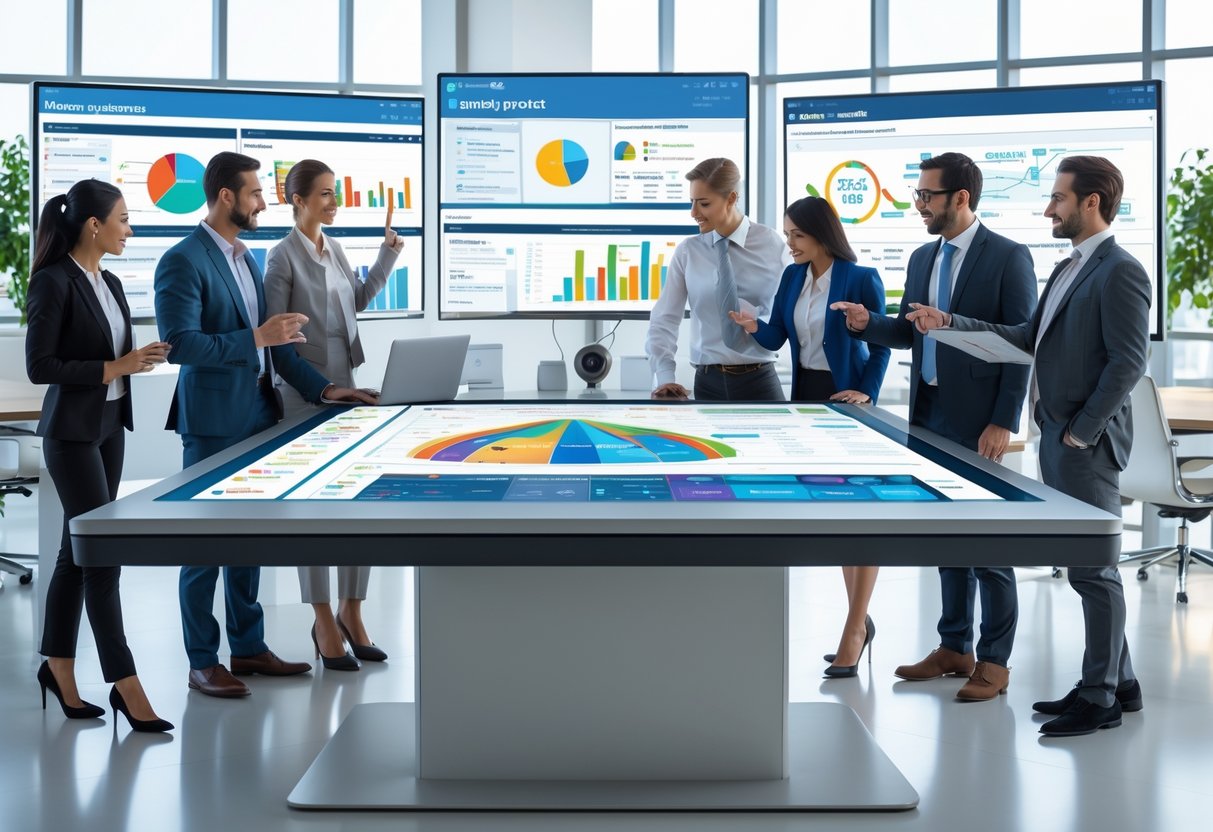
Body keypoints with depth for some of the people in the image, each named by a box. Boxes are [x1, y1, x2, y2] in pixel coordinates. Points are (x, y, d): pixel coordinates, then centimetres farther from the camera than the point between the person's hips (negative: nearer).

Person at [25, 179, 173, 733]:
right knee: (102, 552, -7)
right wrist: (113, 368, -20)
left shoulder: (108, 283, 10)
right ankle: (125, 684, -2)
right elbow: (39, 367, -18)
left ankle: (58, 666, 24)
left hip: (110, 426, 8)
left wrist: (138, 358, -1)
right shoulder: (55, 282, -15)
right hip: (72, 432, -8)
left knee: (78, 549, 13)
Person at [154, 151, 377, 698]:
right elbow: (179, 343, -20)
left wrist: (321, 389, 7)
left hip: (257, 415, 8)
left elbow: (271, 340, 15)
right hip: (213, 420, -8)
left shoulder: (247, 259, 14)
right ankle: (202, 662, 11)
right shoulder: (182, 261, -13)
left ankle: (248, 647, 25)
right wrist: (255, 338, -23)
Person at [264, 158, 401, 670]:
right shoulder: (284, 257, -9)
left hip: (348, 387, 7)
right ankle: (324, 621, 12)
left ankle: (351, 611, 19)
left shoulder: (335, 250, 11)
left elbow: (360, 300, 26)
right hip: (306, 394, -6)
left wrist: (388, 256, 15)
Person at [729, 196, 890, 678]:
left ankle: (855, 630, 4)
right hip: (807, 396, 7)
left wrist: (867, 392, -17)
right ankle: (859, 620, 24)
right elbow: (777, 338, 5)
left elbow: (881, 343, -8)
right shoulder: (793, 277, 5)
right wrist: (754, 328, -15)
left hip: (846, 399, -7)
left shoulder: (860, 280, -12)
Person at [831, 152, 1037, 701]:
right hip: (929, 415, 7)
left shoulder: (1008, 258, -9)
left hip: (978, 422, -7)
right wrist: (867, 323, -4)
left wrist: (1003, 422, -16)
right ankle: (954, 648, 24)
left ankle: (994, 661, 10)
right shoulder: (922, 258, 12)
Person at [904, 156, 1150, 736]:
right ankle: (1118, 682, 25)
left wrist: (1081, 433, -16)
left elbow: (1127, 363, -18)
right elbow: (1027, 338, 14)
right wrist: (949, 324, 7)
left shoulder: (1119, 272, -13)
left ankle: (1100, 698, 8)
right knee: (1089, 568, 14)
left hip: (1087, 444, -9)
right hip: (1057, 438, 9)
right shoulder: (1068, 270, 17)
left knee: (1093, 569, -2)